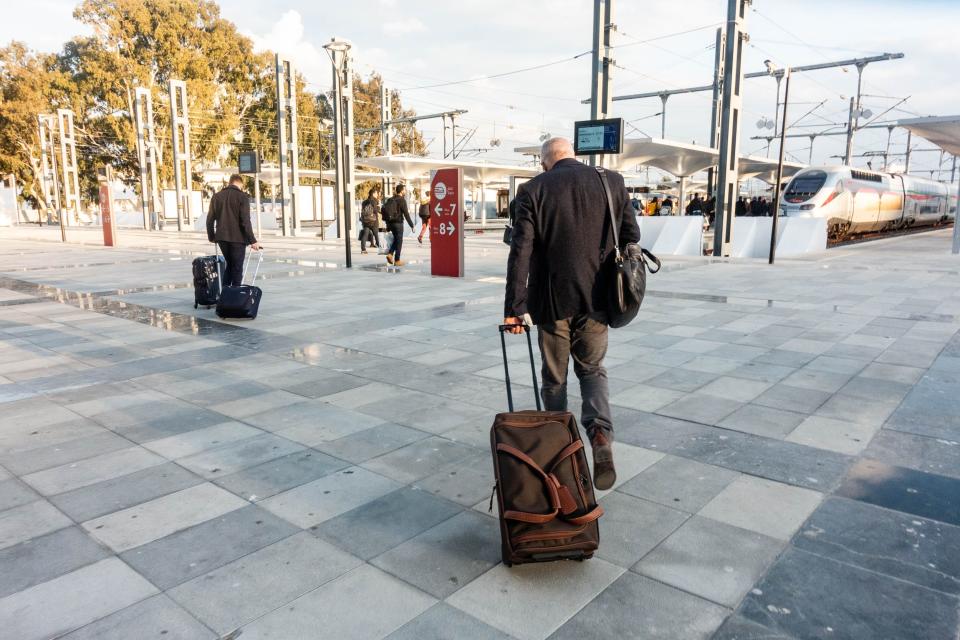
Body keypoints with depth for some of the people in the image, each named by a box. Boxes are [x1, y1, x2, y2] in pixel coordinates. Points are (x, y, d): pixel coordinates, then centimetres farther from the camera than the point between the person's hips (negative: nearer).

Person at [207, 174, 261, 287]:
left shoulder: (216, 196, 10)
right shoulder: (242, 196, -6)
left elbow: (210, 219, 11)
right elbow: (245, 221, -14)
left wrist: (211, 236, 22)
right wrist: (252, 240, -11)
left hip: (222, 238, 5)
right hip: (237, 238, -5)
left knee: (229, 265, 20)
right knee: (237, 268, 2)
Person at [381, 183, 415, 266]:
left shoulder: (391, 200, 11)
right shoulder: (402, 200, -11)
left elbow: (383, 210, 14)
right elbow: (406, 214, -16)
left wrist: (388, 226, 18)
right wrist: (411, 225, -11)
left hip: (390, 223, 7)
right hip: (398, 223, -7)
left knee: (396, 239, 21)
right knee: (399, 241, 3)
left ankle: (390, 254, 4)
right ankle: (397, 260, 7)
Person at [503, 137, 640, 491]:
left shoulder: (533, 190, -5)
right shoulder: (612, 181, 3)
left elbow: (520, 254, -10)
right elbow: (631, 237, 5)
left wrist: (515, 309, -8)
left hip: (553, 300, -2)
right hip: (596, 298, 2)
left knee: (554, 377, 14)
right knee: (593, 369, 17)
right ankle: (601, 434, -7)